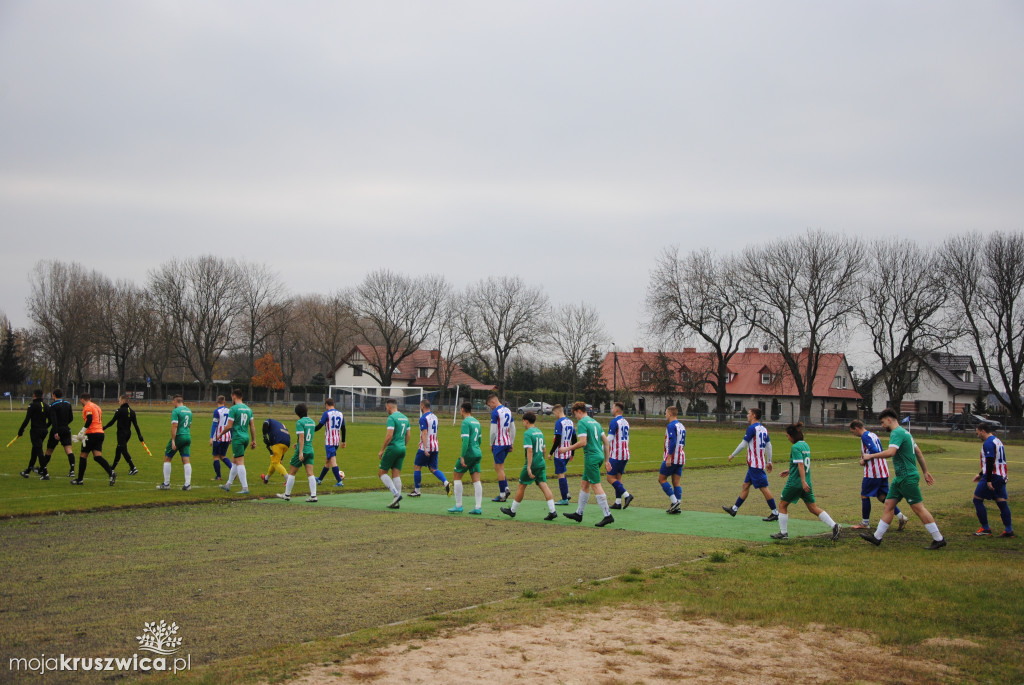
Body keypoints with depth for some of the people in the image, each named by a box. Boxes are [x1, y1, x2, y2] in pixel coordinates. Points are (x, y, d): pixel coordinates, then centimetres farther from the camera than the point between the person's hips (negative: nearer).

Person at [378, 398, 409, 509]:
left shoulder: (392, 418, -12)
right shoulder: (405, 418, 14)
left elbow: (389, 435, -19)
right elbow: (407, 435, 18)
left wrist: (382, 450, -13)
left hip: (393, 448, -8)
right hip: (402, 449, 8)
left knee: (381, 472, 2)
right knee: (396, 474, 7)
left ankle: (396, 494, -11)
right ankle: (396, 502, 4)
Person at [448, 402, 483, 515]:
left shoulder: (465, 422, -11)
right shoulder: (477, 422, 15)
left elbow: (466, 440, -19)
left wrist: (462, 456, -19)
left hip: (469, 453, -7)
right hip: (478, 453, 7)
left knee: (457, 476, 5)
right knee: (476, 480, 5)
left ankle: (458, 506, 4)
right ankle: (478, 507, -1)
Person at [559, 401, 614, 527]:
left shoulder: (582, 423, -9)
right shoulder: (595, 422, 17)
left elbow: (583, 442, -20)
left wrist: (567, 449, -9)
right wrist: (606, 460, 20)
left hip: (591, 457, -9)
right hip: (599, 455, 9)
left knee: (596, 486, -7)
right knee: (584, 484, 16)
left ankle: (608, 515, -8)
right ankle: (579, 513, 23)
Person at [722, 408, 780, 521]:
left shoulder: (752, 428, -14)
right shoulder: (763, 429, 11)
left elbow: (743, 444, -12)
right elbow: (769, 446, 12)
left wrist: (732, 455, -1)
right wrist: (769, 462, 17)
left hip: (755, 464, -9)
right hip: (754, 464, 9)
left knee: (763, 488, -6)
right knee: (746, 485, 14)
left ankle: (775, 513, -3)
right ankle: (734, 509, 21)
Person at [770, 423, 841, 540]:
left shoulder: (795, 447, -14)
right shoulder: (806, 445, 12)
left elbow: (800, 465, -22)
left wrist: (803, 482, -26)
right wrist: (789, 471, 31)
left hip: (795, 482, -8)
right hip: (806, 483, 8)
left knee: (783, 506, 8)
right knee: (813, 508, 10)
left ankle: (783, 533, 11)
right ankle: (834, 526, -2)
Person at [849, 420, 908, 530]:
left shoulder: (865, 436, -12)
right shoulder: (873, 435, 17)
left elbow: (874, 451, -23)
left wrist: (865, 459, -11)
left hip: (873, 472, -9)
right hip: (883, 471, 9)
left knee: (864, 496, 3)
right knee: (882, 496, 12)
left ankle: (865, 523, 10)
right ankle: (901, 517, 3)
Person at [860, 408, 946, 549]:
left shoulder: (897, 433, -16)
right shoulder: (904, 432, 16)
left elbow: (890, 452, -31)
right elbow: (919, 453, 21)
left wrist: (870, 456, -23)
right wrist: (926, 472, 25)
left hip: (907, 478, -10)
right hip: (900, 478, 10)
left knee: (918, 508, -5)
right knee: (889, 505, 9)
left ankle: (939, 539, 3)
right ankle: (877, 537, 11)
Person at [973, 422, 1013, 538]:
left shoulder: (988, 443, -13)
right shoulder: (997, 441, 18)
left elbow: (990, 462, -21)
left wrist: (988, 480, -22)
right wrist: (981, 474, 30)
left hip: (992, 476, -9)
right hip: (1002, 476, 9)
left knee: (977, 499, 0)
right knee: (1002, 502, 7)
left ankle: (985, 529, 0)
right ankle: (1009, 530, 3)